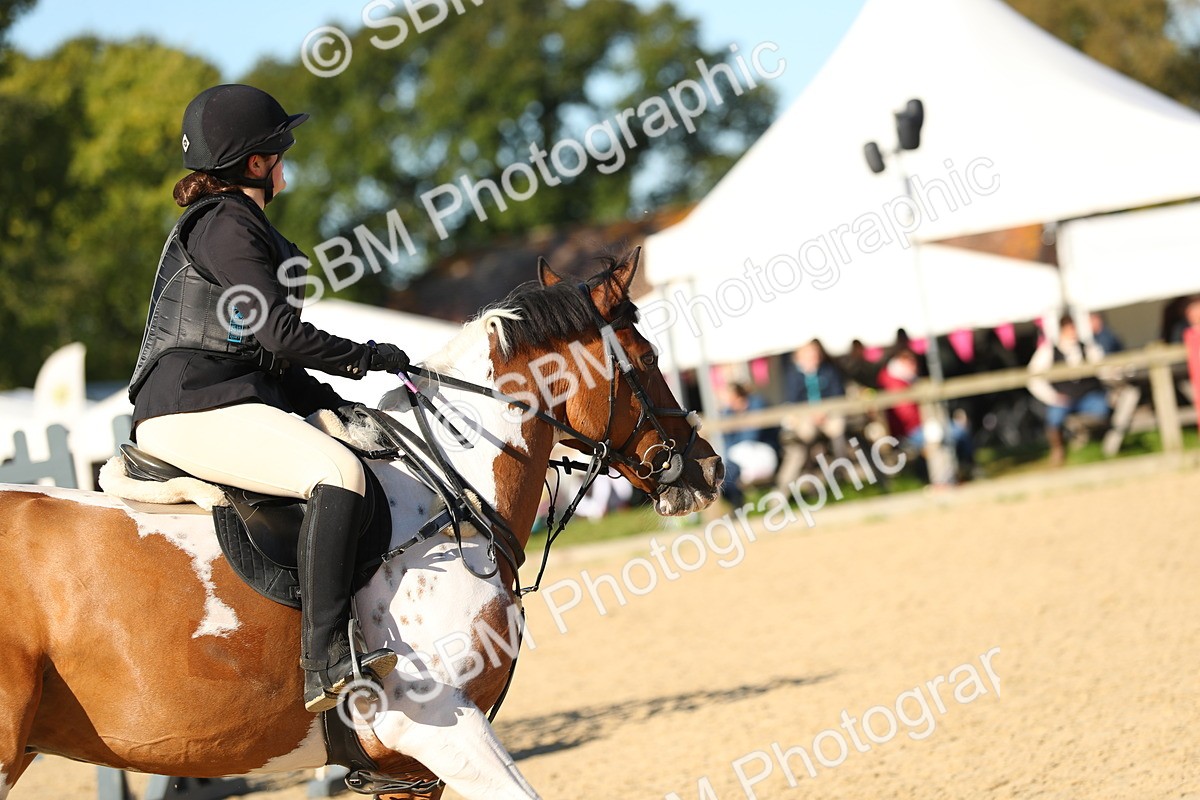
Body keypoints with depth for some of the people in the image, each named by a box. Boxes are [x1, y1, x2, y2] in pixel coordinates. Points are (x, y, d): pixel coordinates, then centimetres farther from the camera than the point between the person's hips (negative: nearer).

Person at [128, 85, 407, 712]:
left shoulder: (242, 225, 24)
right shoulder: (225, 224, -8)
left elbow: (267, 355, 23)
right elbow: (280, 334, -16)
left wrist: (336, 403, 13)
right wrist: (371, 358, -3)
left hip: (223, 403, 11)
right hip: (194, 408, -11)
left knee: (356, 459, 18)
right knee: (338, 472, -28)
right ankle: (325, 661, -36)